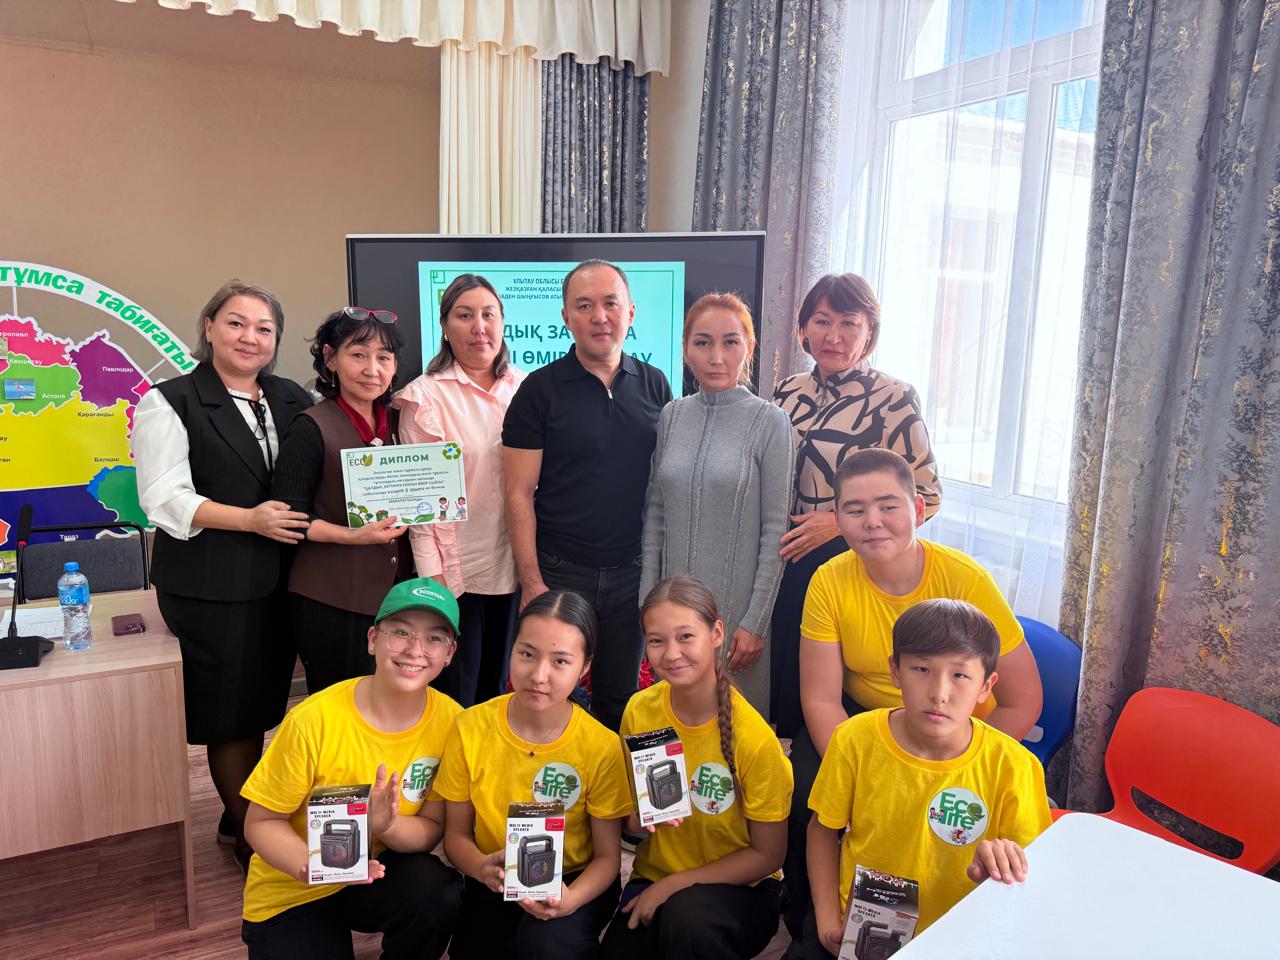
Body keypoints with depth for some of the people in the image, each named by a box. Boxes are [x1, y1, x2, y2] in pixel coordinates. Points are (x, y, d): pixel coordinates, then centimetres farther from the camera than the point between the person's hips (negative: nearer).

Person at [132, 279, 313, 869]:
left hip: (276, 579, 5)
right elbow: (165, 499, -13)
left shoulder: (290, 400, 10)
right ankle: (248, 837, 23)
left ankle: (241, 816, 36)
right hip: (210, 587, -5)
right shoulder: (171, 402, -5)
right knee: (231, 713, 4)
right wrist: (249, 519, -23)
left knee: (261, 706, 16)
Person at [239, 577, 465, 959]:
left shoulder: (450, 720, -15)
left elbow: (432, 828, -9)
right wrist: (311, 866, -32)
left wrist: (386, 826, -31)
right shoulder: (314, 720, -23)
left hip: (377, 874, 2)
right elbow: (262, 822, -13)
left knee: (439, 891, -27)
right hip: (289, 894, -1)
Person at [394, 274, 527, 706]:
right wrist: (430, 574, -12)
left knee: (497, 686, 19)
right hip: (455, 569, -4)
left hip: (513, 564, 4)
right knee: (455, 700, 6)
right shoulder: (426, 395, -7)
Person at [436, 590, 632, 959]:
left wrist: (570, 900, -28)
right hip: (494, 886, 2)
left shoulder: (602, 748, -16)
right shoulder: (471, 728, -12)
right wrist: (482, 867, -24)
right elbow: (456, 832, -3)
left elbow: (608, 855, -8)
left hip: (574, 881, -2)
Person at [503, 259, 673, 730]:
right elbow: (520, 494, -6)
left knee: (619, 700, 17)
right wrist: (531, 582, -11)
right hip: (560, 571, -3)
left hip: (632, 572, 3)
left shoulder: (654, 385, 5)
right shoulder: (541, 388, -5)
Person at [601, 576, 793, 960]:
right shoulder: (639, 711, -8)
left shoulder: (753, 739, -20)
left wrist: (673, 884, -14)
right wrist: (641, 817, -16)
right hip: (653, 878, 4)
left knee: (686, 915, -34)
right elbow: (630, 820, 7)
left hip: (738, 887, -4)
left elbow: (768, 855, -10)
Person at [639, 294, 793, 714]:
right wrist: (649, 600, 4)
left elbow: (775, 531, -8)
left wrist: (755, 622, -10)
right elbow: (655, 516, 7)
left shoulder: (769, 422, -8)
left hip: (736, 607, -4)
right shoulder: (672, 416, 4)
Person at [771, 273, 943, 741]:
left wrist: (839, 522, -16)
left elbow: (927, 495, -9)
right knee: (784, 683, 14)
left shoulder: (894, 399, -9)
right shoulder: (789, 391, 6)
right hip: (788, 565, 5)